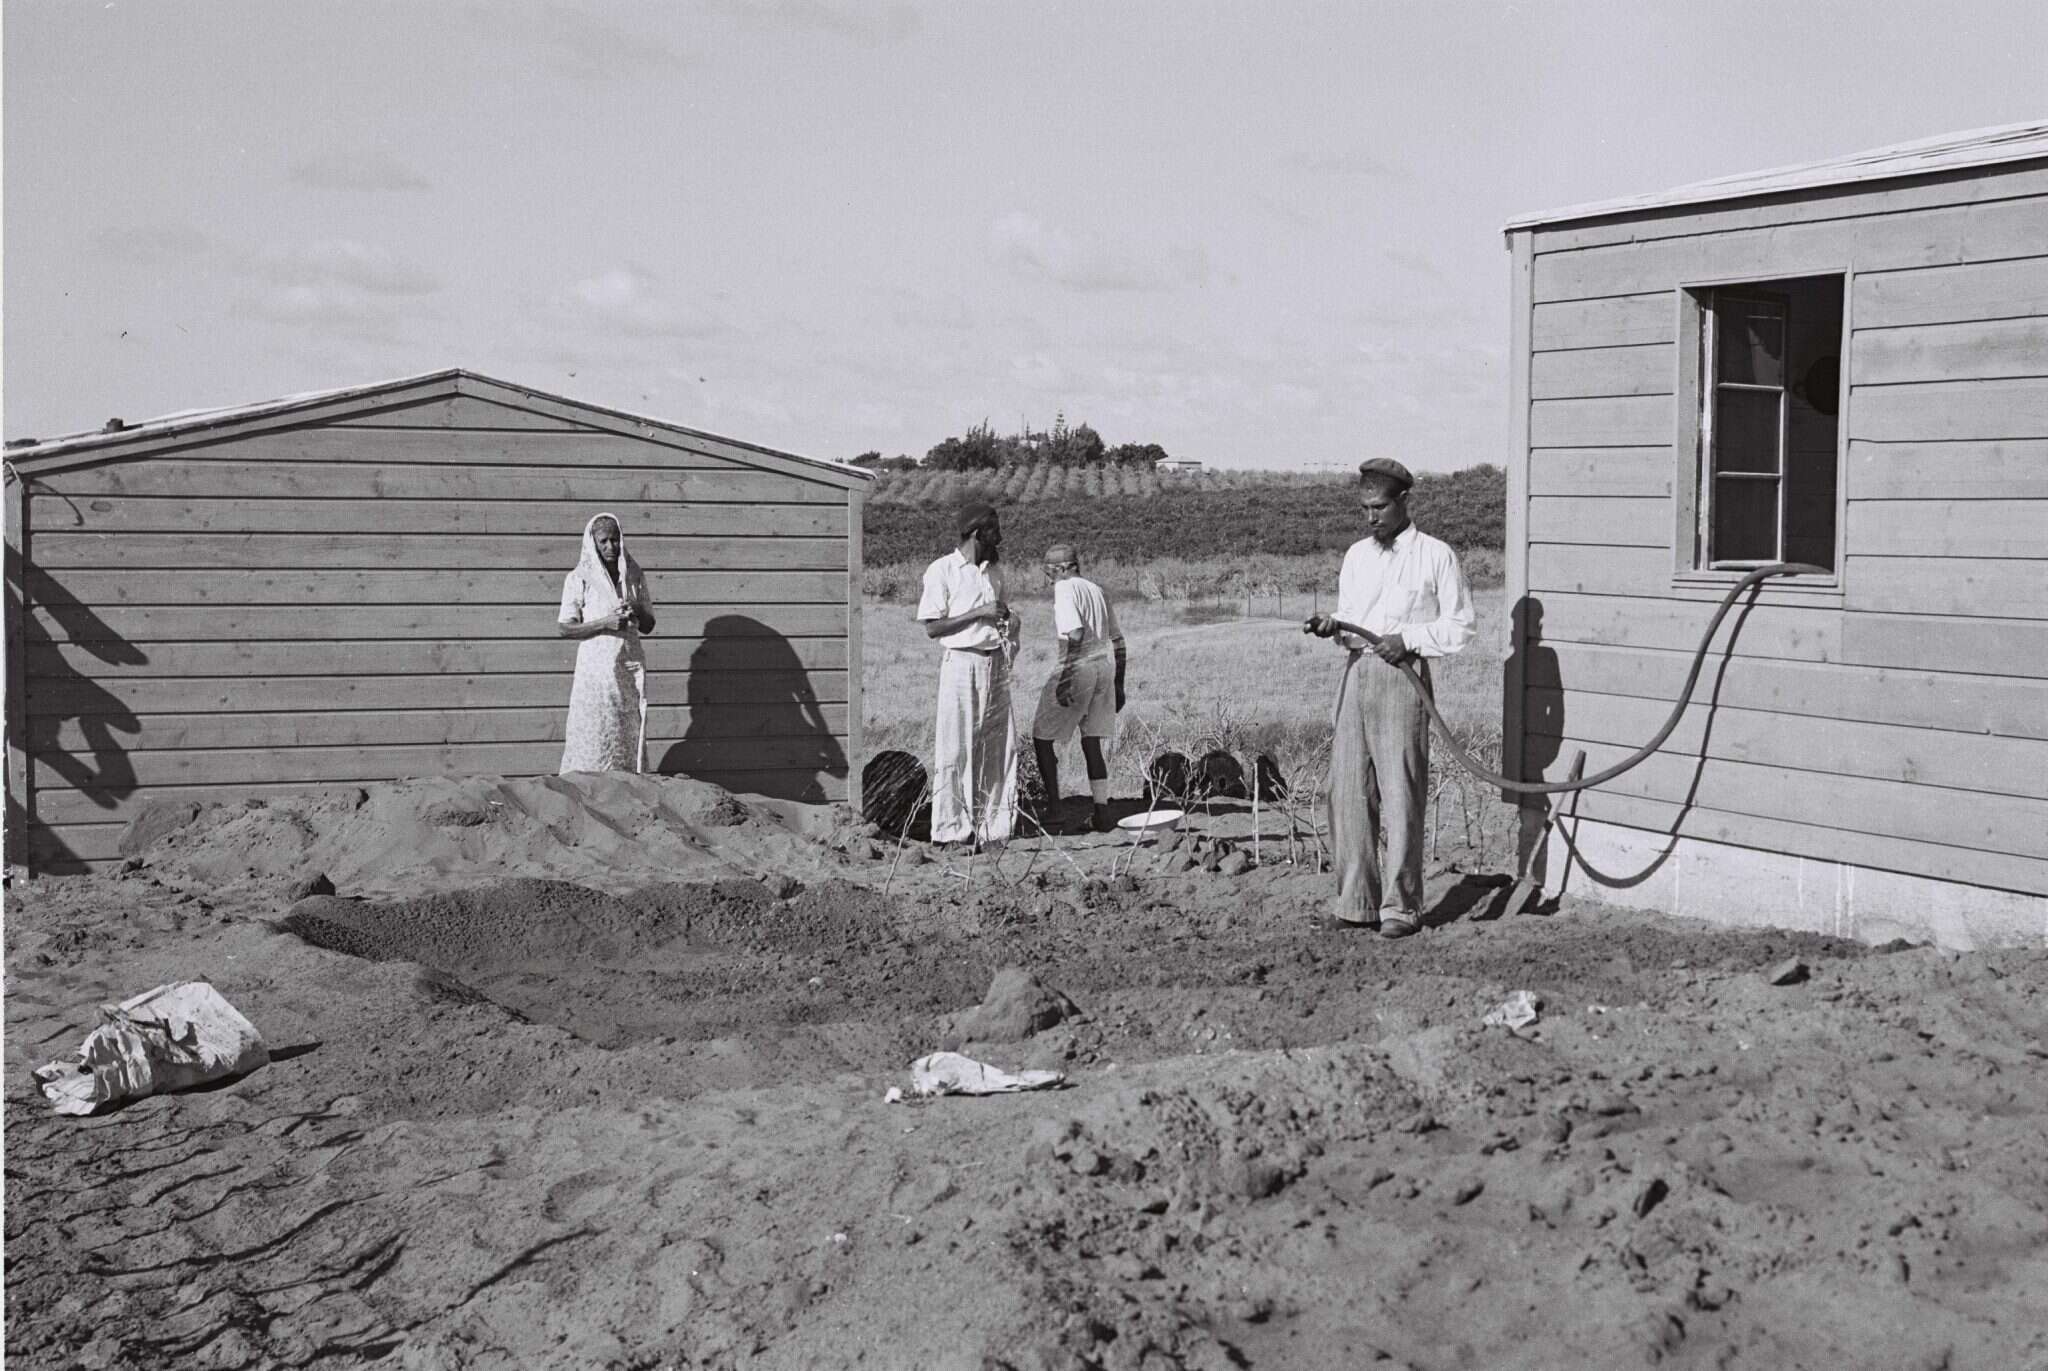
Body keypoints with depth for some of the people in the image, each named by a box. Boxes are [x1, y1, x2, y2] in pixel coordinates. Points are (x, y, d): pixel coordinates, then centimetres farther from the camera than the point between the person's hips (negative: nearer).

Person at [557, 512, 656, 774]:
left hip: (631, 666, 4)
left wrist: (637, 614, -8)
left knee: (631, 736, 2)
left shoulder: (634, 575, 11)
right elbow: (564, 627, -5)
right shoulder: (580, 578, -1)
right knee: (593, 739, -7)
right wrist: (605, 623, -16)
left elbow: (648, 625, 15)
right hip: (595, 668, -4)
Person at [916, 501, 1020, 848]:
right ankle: (953, 829, 0)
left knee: (999, 745, 5)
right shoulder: (942, 571, -6)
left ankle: (993, 825, 12)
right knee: (956, 747, -5)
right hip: (962, 662, -6)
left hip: (996, 662, 6)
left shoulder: (995, 568, 13)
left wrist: (1009, 622, 3)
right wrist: (980, 613, -15)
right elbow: (932, 628, -9)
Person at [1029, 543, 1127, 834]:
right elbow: (1117, 641, 19)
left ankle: (1053, 812, 1)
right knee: (1092, 743, 14)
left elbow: (1075, 634, -22)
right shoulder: (1097, 591, 17)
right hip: (1105, 668, 8)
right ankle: (1102, 814, 9)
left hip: (1077, 668, -8)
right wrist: (1118, 684, 25)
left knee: (1042, 738, 4)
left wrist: (1065, 679, -24)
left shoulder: (1064, 589, -8)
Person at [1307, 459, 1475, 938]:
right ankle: (1356, 901, 8)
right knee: (1348, 791, 2)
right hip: (1355, 673, 5)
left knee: (1400, 794, -5)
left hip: (1402, 678, -5)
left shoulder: (1436, 556, 0)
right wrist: (1331, 627, 1)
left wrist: (1409, 639, -12)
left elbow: (1459, 627, 0)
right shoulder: (1356, 555, 17)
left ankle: (1401, 907, 1)